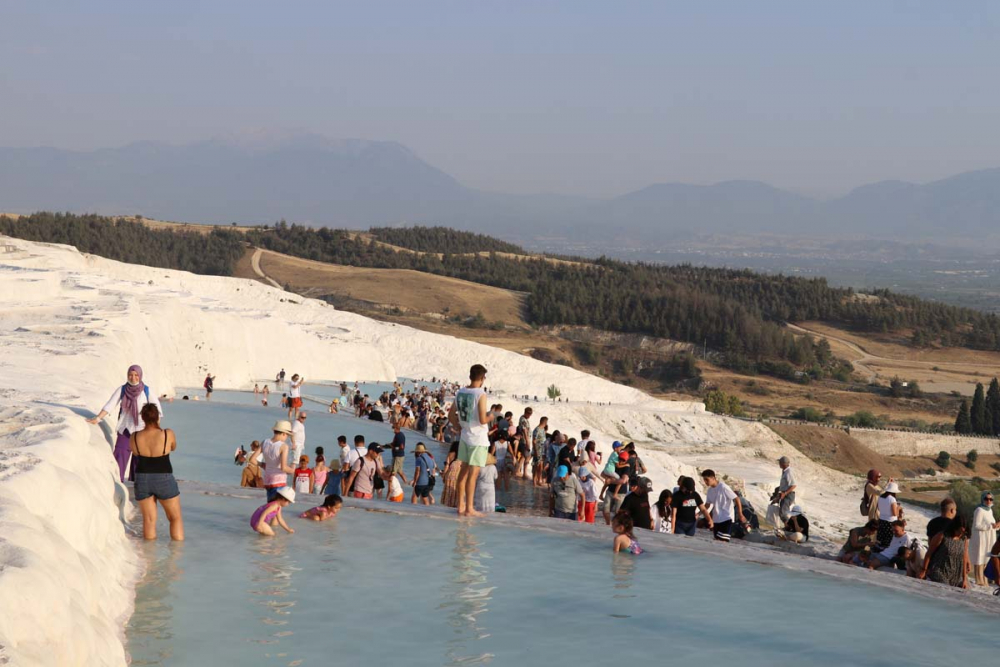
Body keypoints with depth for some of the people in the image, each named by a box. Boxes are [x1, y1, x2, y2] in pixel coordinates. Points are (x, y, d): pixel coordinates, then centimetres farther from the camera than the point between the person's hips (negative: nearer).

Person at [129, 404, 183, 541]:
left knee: (149, 519, 11)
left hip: (142, 481, 2)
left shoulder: (134, 438, -9)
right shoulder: (168, 434, -15)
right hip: (164, 481, -2)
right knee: (175, 518, 12)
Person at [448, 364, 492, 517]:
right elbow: (483, 420, -22)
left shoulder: (460, 392, 5)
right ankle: (469, 509, 2)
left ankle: (461, 506, 20)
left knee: (464, 470, 14)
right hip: (478, 439, -7)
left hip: (465, 436, 7)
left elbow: (451, 415, 12)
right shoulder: (481, 395, -17)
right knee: (473, 473, -2)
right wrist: (492, 414, -3)